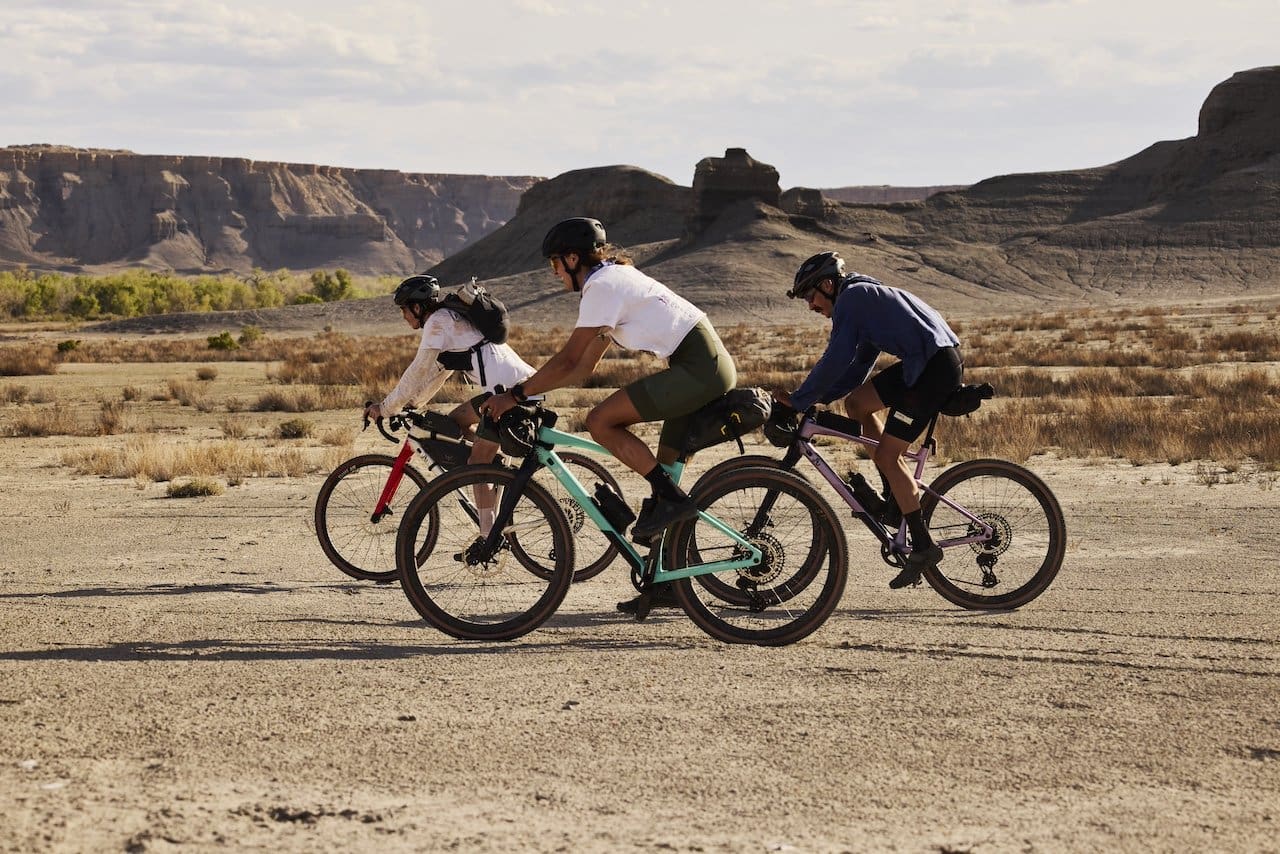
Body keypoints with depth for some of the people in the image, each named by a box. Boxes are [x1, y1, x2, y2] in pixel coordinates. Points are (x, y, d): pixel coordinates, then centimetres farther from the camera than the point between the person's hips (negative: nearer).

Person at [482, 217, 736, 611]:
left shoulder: (602, 286, -10)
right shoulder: (616, 279, 21)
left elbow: (568, 360, -14)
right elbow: (585, 366, 22)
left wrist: (516, 394, -8)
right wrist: (530, 392, 18)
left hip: (698, 369, -10)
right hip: (709, 368, 10)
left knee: (601, 421, -13)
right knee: (664, 472, 12)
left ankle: (671, 500, -9)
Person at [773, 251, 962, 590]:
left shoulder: (850, 298, -7)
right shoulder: (865, 296, 23)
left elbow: (835, 362, -13)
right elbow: (858, 367, 24)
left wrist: (798, 400, -6)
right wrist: (814, 397, 16)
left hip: (934, 367, -10)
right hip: (924, 362, 10)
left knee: (886, 456, -8)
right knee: (856, 402, 15)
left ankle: (923, 546, -5)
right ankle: (898, 495, 17)